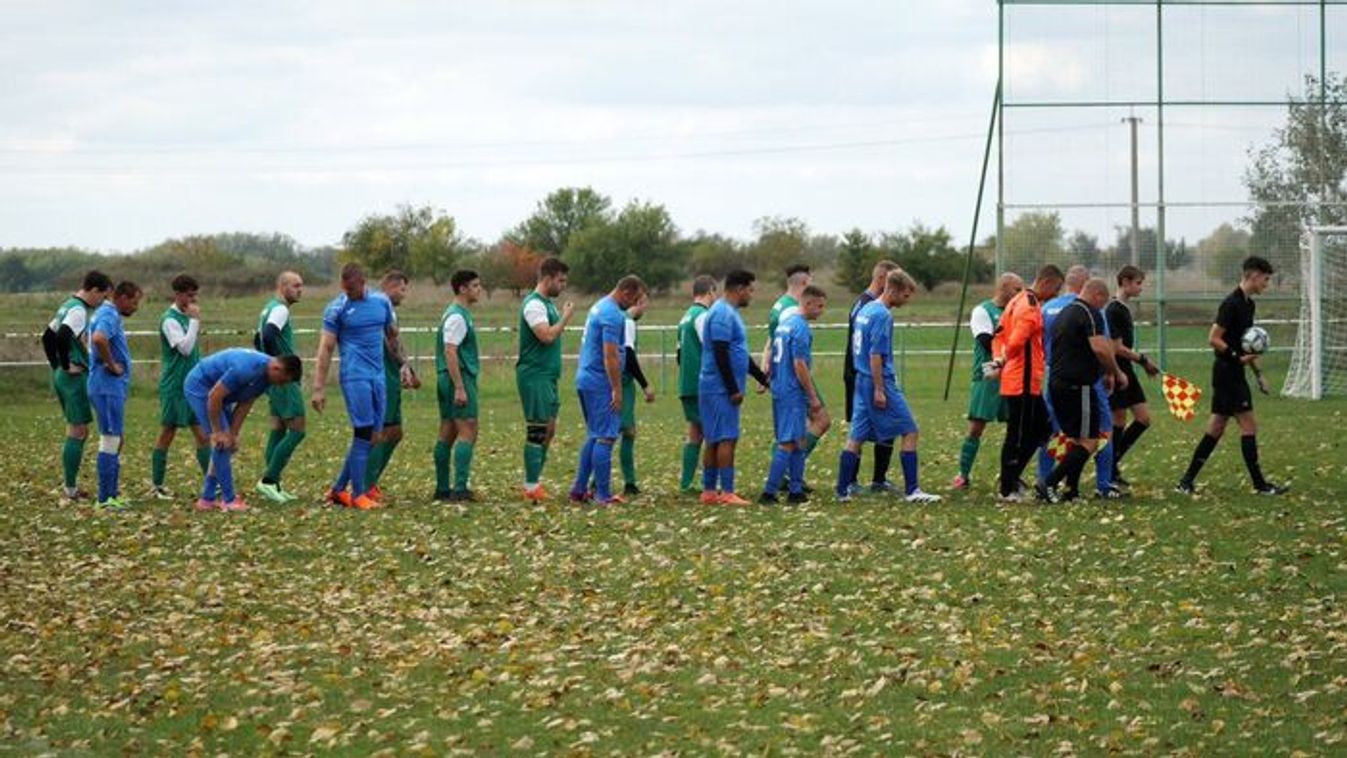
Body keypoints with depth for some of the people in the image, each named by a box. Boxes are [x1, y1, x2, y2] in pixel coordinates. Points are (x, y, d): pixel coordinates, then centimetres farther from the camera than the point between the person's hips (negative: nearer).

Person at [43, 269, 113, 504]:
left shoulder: (67, 306, 15)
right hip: (75, 377, -10)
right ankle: (70, 492, -5)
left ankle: (70, 486, 21)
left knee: (79, 432, 17)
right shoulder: (79, 311, -16)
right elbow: (62, 337, -31)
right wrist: (67, 366, -20)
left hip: (61, 376, 10)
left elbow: (48, 337, 23)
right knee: (77, 432, -6)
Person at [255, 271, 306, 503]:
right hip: (285, 380, -10)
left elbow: (258, 340, 26)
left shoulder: (268, 309, 17)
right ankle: (269, 480, -11)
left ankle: (274, 486, 12)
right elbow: (268, 334, -31)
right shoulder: (280, 309, -14)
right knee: (297, 430, -9)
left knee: (278, 430, 12)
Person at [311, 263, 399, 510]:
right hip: (355, 376, -6)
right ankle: (358, 495, -6)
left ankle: (338, 489, 13)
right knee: (363, 435, -10)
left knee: (372, 435, 5)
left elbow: (392, 335, 23)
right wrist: (318, 388, -9)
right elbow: (326, 349, -5)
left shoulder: (382, 302, 9)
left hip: (378, 376, 6)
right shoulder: (337, 309, -5)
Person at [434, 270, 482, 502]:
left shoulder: (461, 314, 18)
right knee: (467, 432, -12)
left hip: (448, 379, 10)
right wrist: (460, 388, -23)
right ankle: (460, 489, -16)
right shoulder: (457, 317, -14)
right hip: (460, 378, -10)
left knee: (448, 434, 10)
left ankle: (442, 489, 13)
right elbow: (450, 353, -21)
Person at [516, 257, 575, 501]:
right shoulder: (534, 304, -14)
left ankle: (534, 482, 17)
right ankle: (531, 487, -6)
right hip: (535, 377, -10)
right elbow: (547, 336, -25)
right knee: (537, 431, -9)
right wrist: (566, 317, -14)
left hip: (547, 376, 10)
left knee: (548, 430, 12)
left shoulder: (548, 304, 17)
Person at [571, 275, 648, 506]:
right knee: (605, 437, -7)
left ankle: (579, 490, 15)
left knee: (594, 436, 15)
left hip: (586, 380, 10)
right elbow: (610, 356, -21)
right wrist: (617, 391, -19)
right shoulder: (613, 315, -16)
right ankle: (603, 495, -7)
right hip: (600, 383, -10)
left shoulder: (599, 307, 16)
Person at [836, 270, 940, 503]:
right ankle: (912, 490, -3)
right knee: (909, 432, -2)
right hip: (880, 382, -9)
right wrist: (879, 390, -19)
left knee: (857, 437, 9)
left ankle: (843, 490, 9)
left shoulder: (865, 310, 13)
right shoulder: (882, 315, -15)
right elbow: (875, 355, -19)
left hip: (862, 380, 9)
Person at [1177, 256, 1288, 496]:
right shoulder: (1231, 304, -15)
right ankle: (1259, 483, -3)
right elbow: (1213, 339, -18)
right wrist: (1237, 357, -22)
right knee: (1249, 425, -7)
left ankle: (1187, 481, 10)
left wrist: (1258, 372, 20)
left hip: (1233, 374, 10)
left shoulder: (1248, 304, 14)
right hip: (1227, 373, -10)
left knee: (1216, 428, 9)